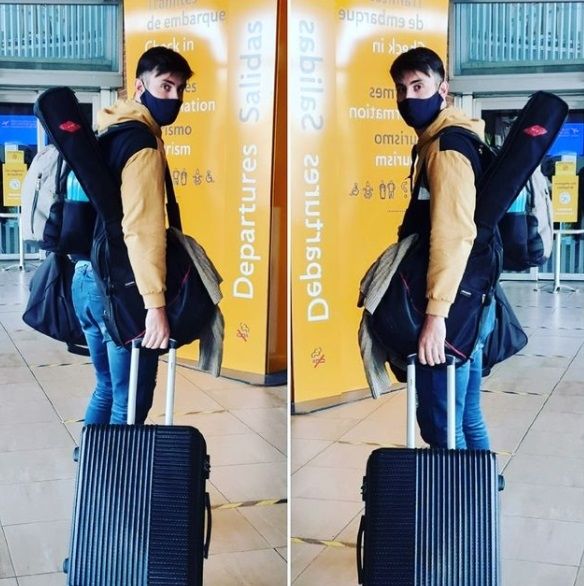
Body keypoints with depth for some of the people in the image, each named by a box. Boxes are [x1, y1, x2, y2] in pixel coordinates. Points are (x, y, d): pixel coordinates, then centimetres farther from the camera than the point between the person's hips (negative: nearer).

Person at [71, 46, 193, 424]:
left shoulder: (105, 132, 15)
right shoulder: (144, 144, -14)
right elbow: (142, 229, -24)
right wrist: (155, 304, -28)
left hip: (86, 276, 9)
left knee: (107, 390, 20)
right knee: (130, 401, 0)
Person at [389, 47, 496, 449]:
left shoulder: (446, 146, -15)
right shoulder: (436, 142, 18)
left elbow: (454, 233, -25)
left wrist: (436, 311, -28)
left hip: (453, 304, -10)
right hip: (468, 301, 10)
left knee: (440, 423, -3)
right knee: (466, 419, 17)